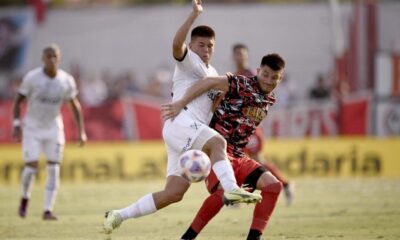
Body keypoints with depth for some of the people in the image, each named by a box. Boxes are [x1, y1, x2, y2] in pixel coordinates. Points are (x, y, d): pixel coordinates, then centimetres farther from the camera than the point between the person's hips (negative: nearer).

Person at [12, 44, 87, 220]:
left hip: (53, 129, 2)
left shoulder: (66, 80, -8)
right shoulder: (31, 78, -15)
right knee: (31, 167, -10)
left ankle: (48, 210, -1)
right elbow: (18, 100, -5)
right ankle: (25, 198, 20)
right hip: (32, 128, -2)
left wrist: (81, 131, 1)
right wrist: (16, 124, -16)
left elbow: (75, 105, 5)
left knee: (54, 170, -7)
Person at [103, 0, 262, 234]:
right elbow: (177, 44, -20)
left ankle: (119, 216, 8)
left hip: (194, 132, 8)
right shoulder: (188, 61, 3)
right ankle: (231, 189, -56)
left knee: (174, 193, 0)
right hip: (181, 123, -8)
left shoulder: (212, 72, 28)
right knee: (217, 142, -36)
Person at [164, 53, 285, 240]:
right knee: (224, 190, -31)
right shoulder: (242, 84, -14)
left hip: (239, 156, 8)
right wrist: (181, 104, -32)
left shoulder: (269, 99, 10)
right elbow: (210, 81, -27)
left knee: (273, 185, -6)